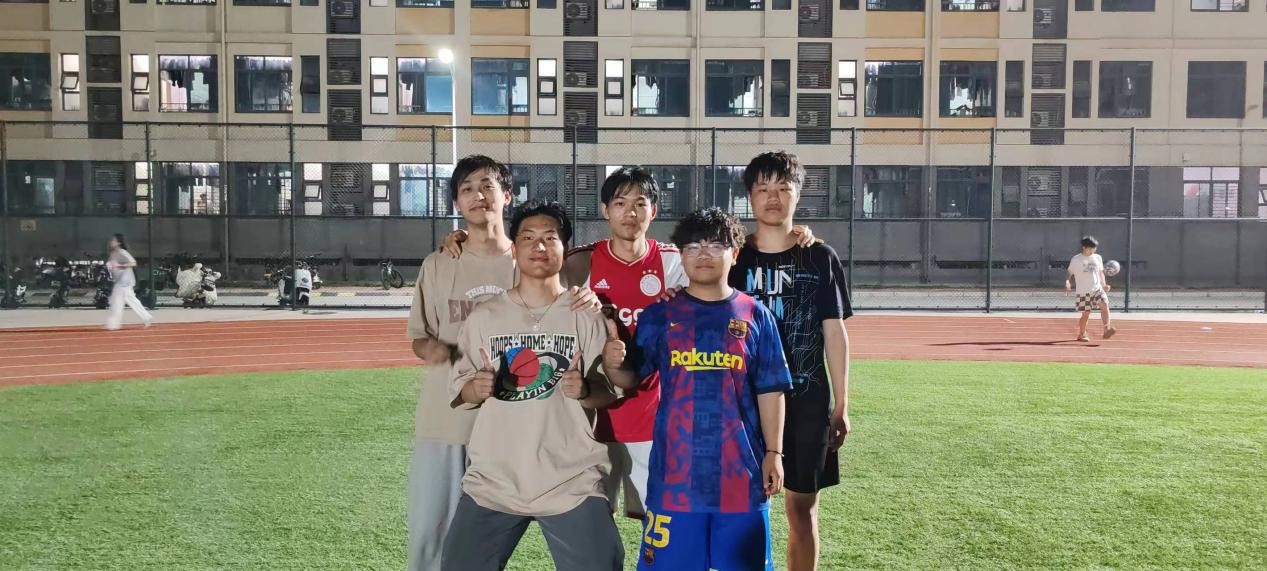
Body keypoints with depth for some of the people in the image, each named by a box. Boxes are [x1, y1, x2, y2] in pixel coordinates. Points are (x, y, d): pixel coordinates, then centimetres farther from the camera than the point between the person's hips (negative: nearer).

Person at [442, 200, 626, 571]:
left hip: (571, 483, -2)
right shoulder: (484, 316, 5)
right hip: (493, 482, 2)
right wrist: (477, 388, -14)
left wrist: (586, 391, -20)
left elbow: (608, 391, 1)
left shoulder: (586, 316, 0)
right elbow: (459, 393, 7)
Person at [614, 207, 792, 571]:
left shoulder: (755, 315, 2)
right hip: (675, 470, 0)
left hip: (741, 470, 1)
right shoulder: (659, 315, 2)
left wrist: (773, 452, 2)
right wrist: (612, 365, -19)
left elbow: (770, 390, 4)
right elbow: (630, 378, 3)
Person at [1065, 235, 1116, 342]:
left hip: (1097, 289, 3)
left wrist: (1103, 284, 5)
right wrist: (1067, 283, -20)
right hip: (1083, 291, -3)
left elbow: (1101, 272, 19)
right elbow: (1069, 273, -1)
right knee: (1086, 314, 0)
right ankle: (1081, 334, 19)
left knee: (1104, 304, -22)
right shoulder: (1076, 260, -5)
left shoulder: (1098, 258, 9)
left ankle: (1107, 329, -25)